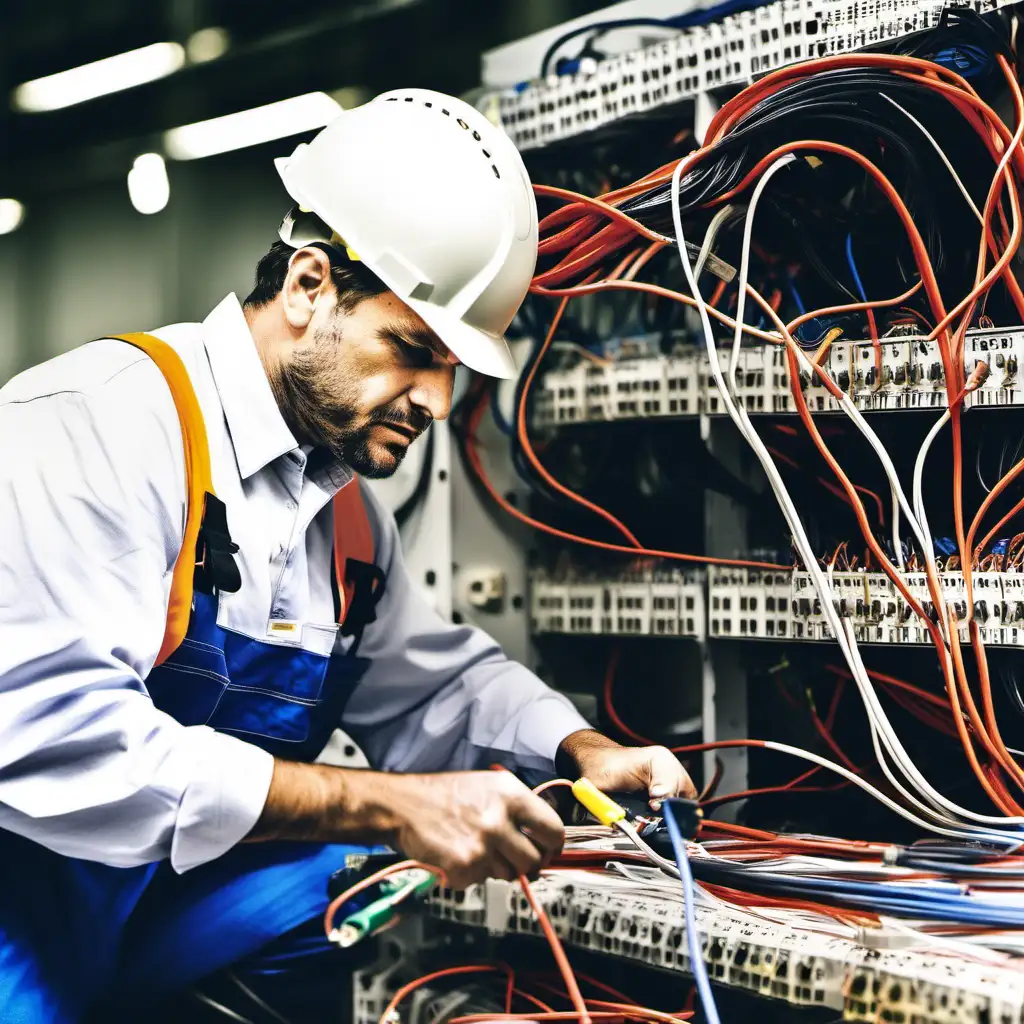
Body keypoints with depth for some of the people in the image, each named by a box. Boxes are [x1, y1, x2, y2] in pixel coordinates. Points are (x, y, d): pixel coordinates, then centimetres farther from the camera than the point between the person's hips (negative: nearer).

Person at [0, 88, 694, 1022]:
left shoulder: (348, 507, 11)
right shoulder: (97, 423, -16)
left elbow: (430, 684, 25)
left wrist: (585, 753, 4)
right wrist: (389, 806, -25)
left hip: (167, 917, 8)